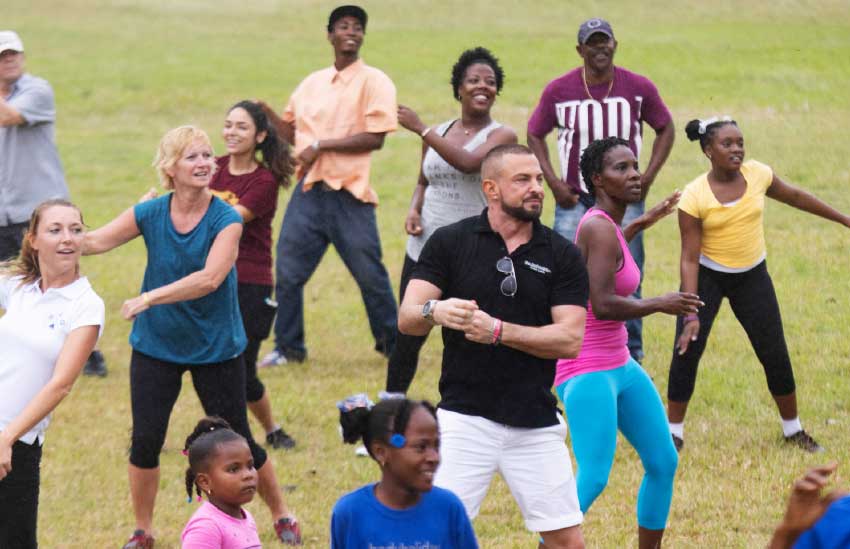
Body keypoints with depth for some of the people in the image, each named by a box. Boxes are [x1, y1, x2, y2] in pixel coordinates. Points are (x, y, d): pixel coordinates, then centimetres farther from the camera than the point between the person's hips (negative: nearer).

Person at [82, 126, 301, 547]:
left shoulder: (226, 220, -16)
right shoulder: (150, 214, -7)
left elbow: (210, 278, -28)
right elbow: (94, 241, -10)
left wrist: (150, 298, -35)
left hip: (216, 349, -2)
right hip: (156, 346, 2)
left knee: (237, 443, 5)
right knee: (145, 441, -1)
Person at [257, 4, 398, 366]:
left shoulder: (373, 82, -4)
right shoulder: (312, 83, 14)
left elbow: (374, 138, -13)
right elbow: (293, 132, 22)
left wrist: (321, 145, -15)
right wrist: (267, 114, 3)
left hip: (349, 194, -5)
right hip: (308, 193, 5)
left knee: (370, 277, 1)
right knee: (287, 274, 4)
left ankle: (392, 345, 18)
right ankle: (288, 347, 18)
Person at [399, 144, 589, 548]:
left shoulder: (562, 255, 3)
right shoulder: (449, 242, 1)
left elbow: (570, 339, -6)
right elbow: (406, 318, -4)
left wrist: (498, 330, -18)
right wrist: (434, 311, -28)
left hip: (536, 423, 2)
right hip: (465, 418, -2)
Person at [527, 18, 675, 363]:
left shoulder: (638, 88, -3)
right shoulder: (559, 90, -4)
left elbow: (665, 129, 11)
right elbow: (535, 134, 8)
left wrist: (648, 177, 1)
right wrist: (553, 182, -2)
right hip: (575, 201, -1)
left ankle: (631, 358, 17)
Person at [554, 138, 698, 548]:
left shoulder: (606, 224, 10)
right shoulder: (600, 227, -18)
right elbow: (603, 305, -27)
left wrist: (638, 226, 37)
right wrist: (659, 305, -13)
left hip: (620, 367, 10)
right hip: (587, 371, -10)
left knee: (663, 462, 15)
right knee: (593, 480, -18)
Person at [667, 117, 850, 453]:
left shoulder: (758, 174, -10)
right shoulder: (694, 197, -20)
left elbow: (795, 197, 10)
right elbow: (690, 258, -18)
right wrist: (691, 314, -23)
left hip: (752, 277, 3)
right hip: (708, 277, -3)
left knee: (775, 354, 5)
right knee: (687, 351, -10)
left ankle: (793, 429, 23)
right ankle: (674, 431, 6)